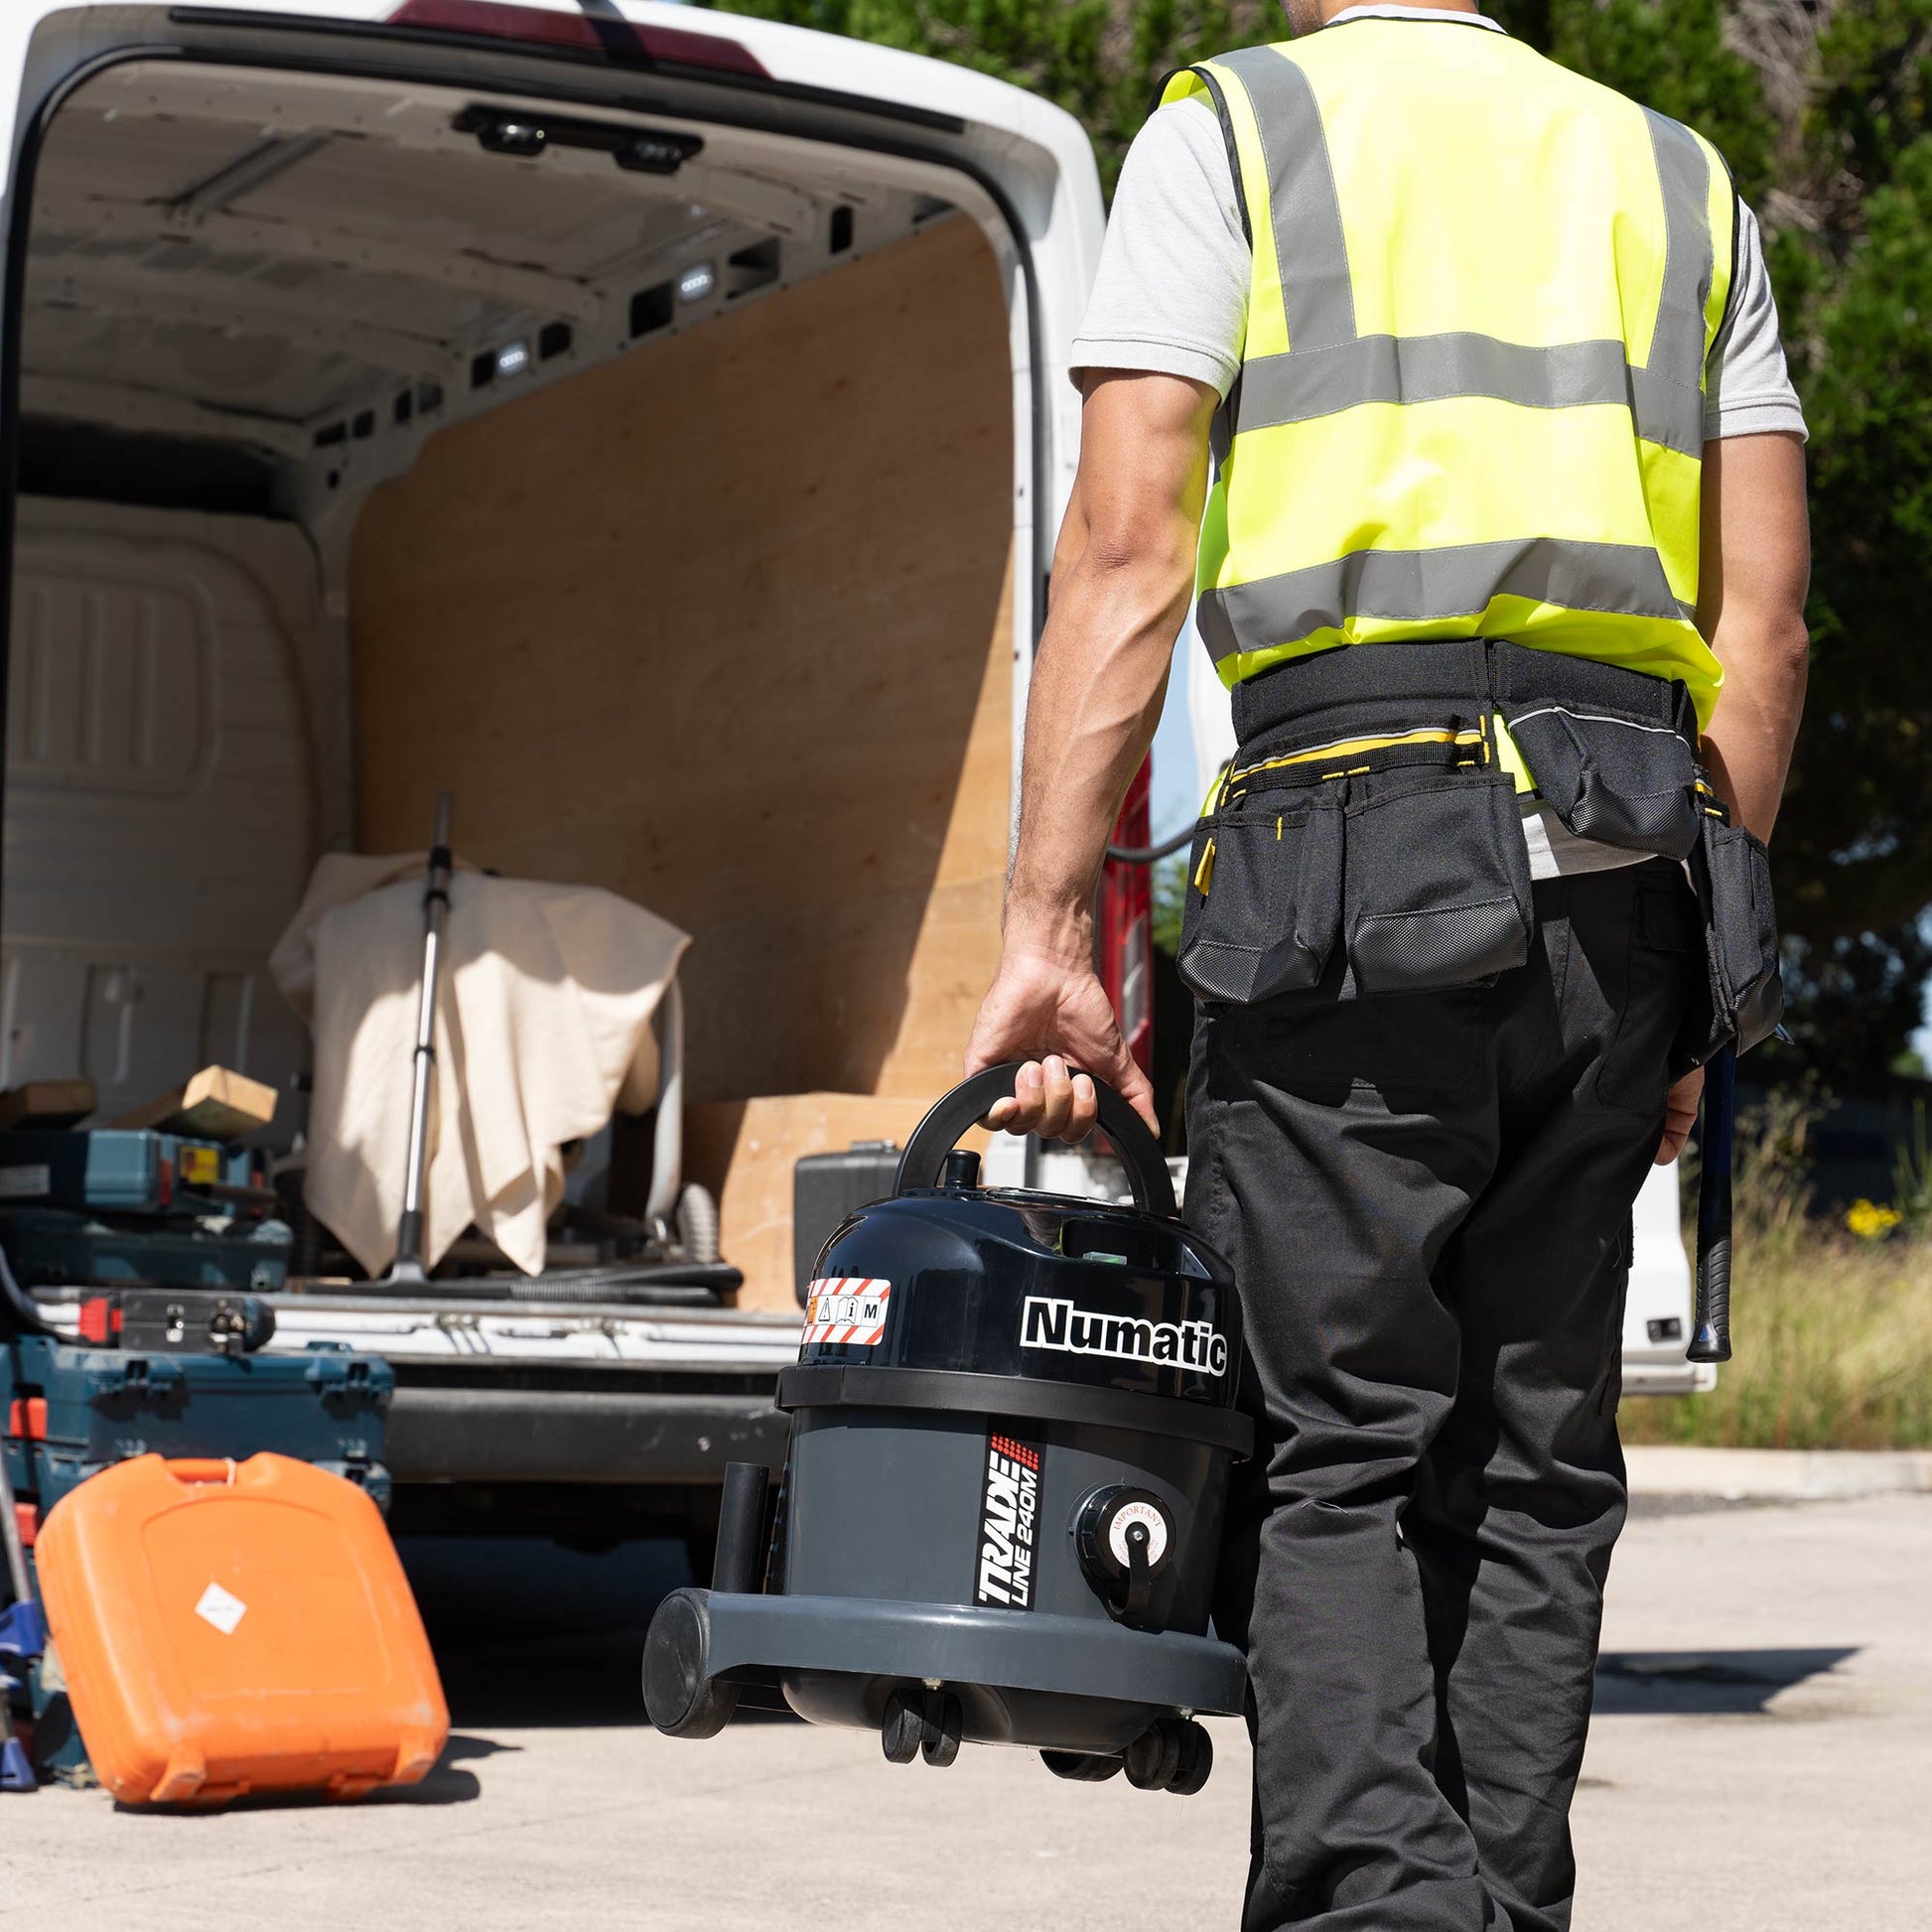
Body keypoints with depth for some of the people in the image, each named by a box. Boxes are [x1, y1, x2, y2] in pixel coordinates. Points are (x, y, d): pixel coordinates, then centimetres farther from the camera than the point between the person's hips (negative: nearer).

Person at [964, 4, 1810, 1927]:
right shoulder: (1676, 175, 21)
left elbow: (1126, 553, -2)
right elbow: (1765, 624, 14)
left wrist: (1045, 935, -4)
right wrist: (1697, 986, 18)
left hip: (1356, 846, -4)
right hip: (1625, 867, 4)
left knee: (1336, 1458, -2)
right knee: (1536, 1466, 10)